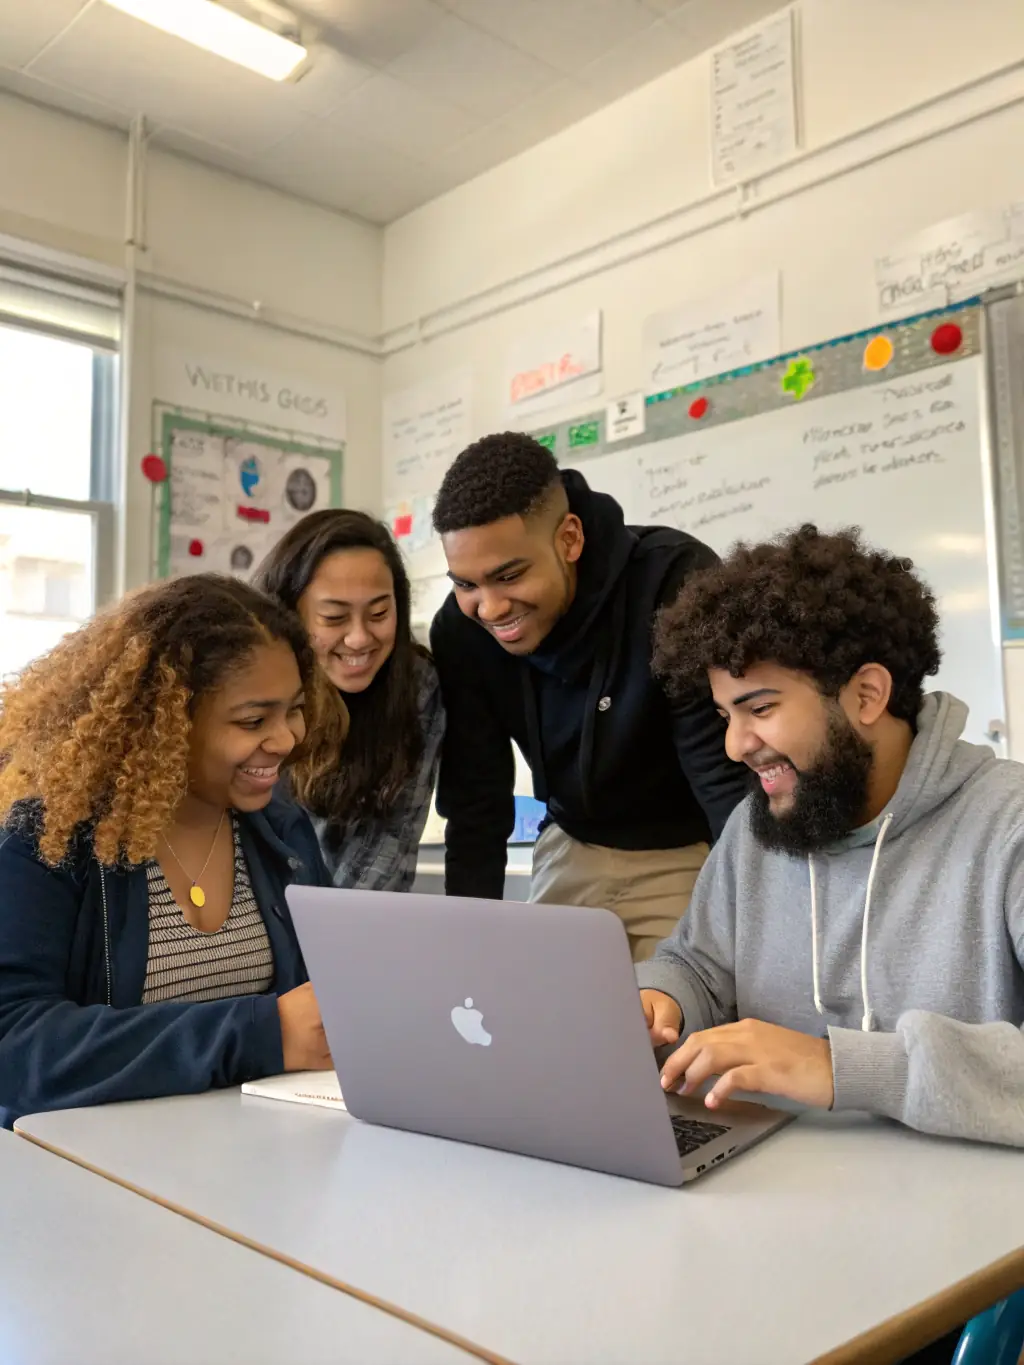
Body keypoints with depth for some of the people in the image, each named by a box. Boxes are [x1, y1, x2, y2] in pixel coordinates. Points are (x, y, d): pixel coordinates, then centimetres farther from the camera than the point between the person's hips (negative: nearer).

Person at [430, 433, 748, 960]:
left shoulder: (676, 583, -30)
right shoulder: (460, 632, -15)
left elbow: (730, 773, -29)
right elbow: (475, 810, -9)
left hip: (692, 852, -3)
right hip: (574, 849, 4)